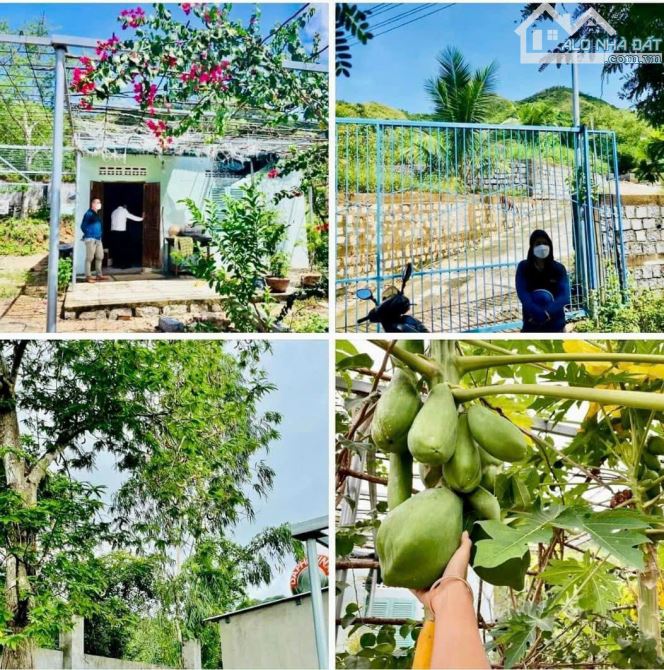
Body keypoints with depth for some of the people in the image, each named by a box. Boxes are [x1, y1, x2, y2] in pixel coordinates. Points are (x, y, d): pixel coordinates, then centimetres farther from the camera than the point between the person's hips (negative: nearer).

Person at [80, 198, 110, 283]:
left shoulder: (97, 214, 16)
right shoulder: (88, 214, -9)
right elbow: (83, 226, -12)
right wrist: (88, 234, -7)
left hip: (98, 239, 9)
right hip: (91, 239, -9)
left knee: (100, 257, 12)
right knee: (89, 258, -7)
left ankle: (99, 275, 20)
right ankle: (88, 276, -5)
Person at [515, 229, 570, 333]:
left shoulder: (558, 268, 0)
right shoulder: (523, 267, 0)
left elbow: (564, 296, -10)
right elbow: (522, 294, -11)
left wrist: (547, 313, -26)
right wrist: (538, 313, -26)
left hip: (555, 325, 1)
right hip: (531, 325, 0)